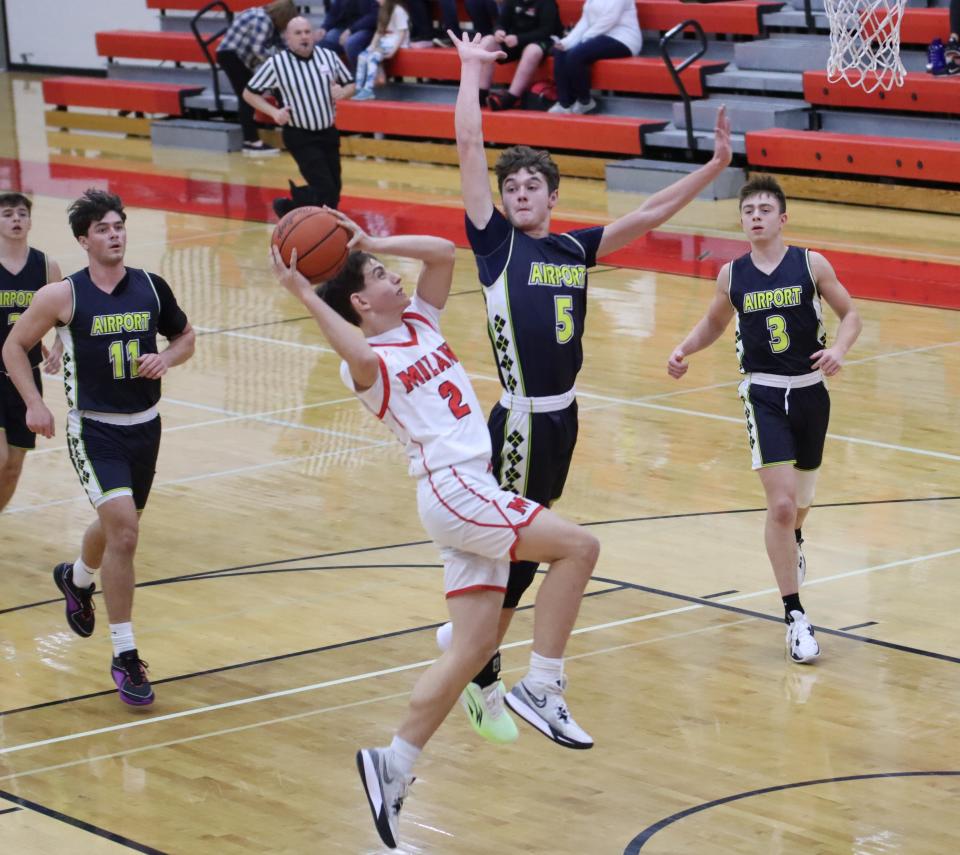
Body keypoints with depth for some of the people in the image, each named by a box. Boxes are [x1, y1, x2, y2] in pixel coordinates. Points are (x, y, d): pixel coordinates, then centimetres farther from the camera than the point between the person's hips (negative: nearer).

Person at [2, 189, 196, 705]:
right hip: (94, 431, -5)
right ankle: (125, 658, -11)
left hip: (144, 427, 5)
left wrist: (166, 359, -8)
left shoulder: (151, 288, -2)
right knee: (123, 532, -19)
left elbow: (185, 337, 13)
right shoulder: (62, 296, -12)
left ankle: (76, 579, 59)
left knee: (117, 526, 24)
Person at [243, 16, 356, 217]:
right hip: (300, 137, -5)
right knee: (325, 190, -13)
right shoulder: (276, 63, -10)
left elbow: (350, 85, 12)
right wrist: (274, 112, -15)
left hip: (329, 133, 5)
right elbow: (249, 93, -1)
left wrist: (342, 93, -12)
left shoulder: (329, 56, 0)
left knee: (334, 191, 8)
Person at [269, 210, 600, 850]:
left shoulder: (420, 322, 18)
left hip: (473, 494, 8)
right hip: (453, 491, -8)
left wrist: (370, 243, 10)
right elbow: (363, 358, -31)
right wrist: (303, 294, -30)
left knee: (475, 644, 5)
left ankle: (393, 767, 9)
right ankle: (542, 689, -11)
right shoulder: (366, 361, -6)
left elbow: (444, 252, 14)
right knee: (579, 546, -17)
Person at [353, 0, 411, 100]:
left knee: (372, 57, -30)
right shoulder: (384, 10, 17)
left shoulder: (398, 10, -11)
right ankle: (359, 89, -16)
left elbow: (402, 33, -16)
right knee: (362, 56, -13)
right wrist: (372, 46, -1)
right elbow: (379, 31, 14)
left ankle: (368, 91, -35)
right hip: (384, 42, 9)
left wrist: (393, 50, -23)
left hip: (395, 43, -9)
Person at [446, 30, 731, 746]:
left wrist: (714, 167, 6)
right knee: (516, 551, -1)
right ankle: (484, 674, 12)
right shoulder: (496, 242, -6)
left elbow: (649, 215, 12)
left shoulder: (575, 248, 8)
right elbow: (469, 146, -9)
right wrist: (472, 69, -2)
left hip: (563, 418, 6)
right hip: (523, 422, -6)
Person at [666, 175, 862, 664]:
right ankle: (795, 617, -6)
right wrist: (684, 350, 0)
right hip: (764, 394, -1)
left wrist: (839, 348, -17)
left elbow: (850, 315, 3)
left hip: (810, 391, 1)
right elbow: (715, 322, 17)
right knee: (780, 504, -13)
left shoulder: (811, 265, -5)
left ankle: (792, 540, 58)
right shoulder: (732, 275, 0)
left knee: (800, 499, 19)